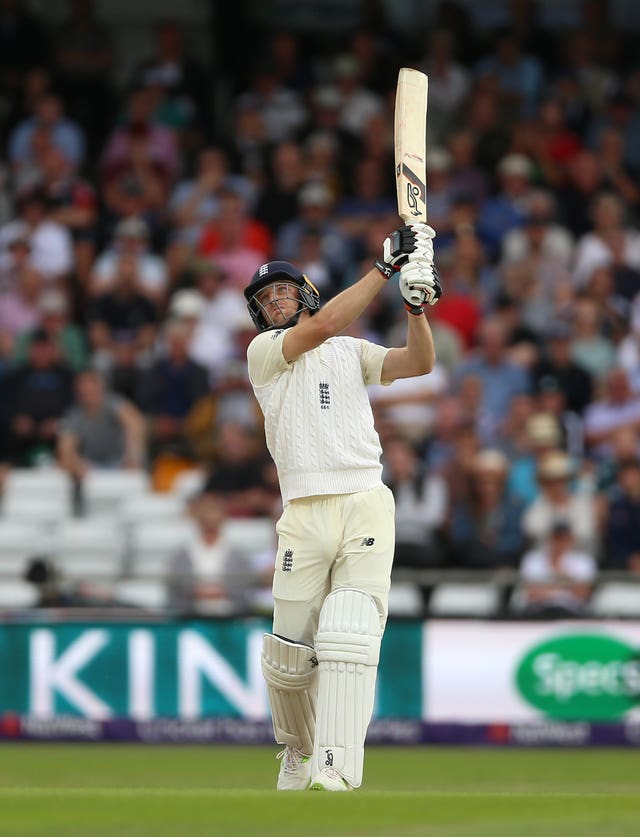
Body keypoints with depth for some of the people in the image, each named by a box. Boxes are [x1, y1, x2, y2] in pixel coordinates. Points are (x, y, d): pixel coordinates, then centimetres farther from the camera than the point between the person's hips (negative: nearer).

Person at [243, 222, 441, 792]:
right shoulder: (264, 352, 9)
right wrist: (386, 266, -8)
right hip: (305, 516, -1)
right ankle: (297, 747, 26)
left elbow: (419, 364, 7)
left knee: (350, 637, -15)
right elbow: (325, 324, -8)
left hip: (368, 505, 1)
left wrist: (416, 305, -10)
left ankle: (336, 771, -23)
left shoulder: (352, 353, 20)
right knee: (290, 651, -2)